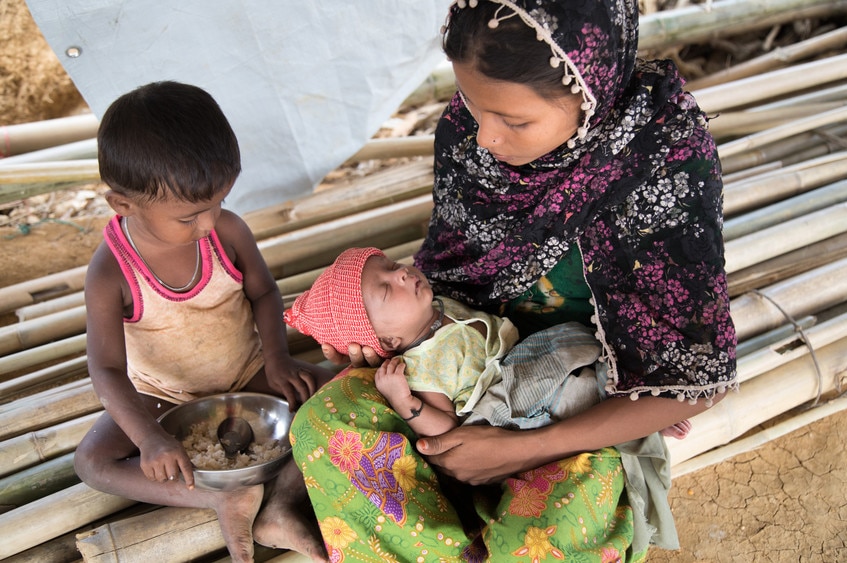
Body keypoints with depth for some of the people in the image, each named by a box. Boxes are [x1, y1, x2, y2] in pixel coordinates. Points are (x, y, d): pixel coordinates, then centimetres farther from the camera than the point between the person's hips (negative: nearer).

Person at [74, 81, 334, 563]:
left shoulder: (228, 230, -20)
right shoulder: (111, 274, -27)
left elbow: (264, 292, -3)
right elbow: (108, 369, -23)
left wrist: (276, 355, -17)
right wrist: (149, 437, -35)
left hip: (247, 374, 2)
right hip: (165, 396, -1)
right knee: (93, 461, -21)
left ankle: (282, 503, -21)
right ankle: (223, 500, -25)